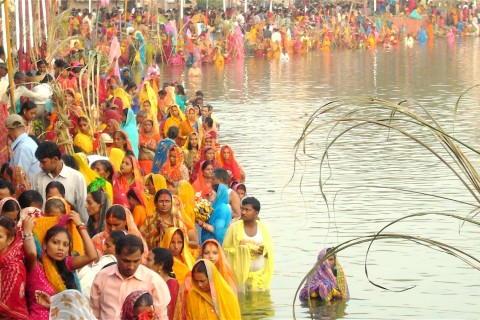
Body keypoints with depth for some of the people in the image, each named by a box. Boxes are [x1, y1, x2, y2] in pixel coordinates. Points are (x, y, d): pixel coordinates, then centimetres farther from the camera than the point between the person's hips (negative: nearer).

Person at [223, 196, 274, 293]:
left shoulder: (263, 227, 6)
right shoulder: (234, 227, -1)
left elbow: (270, 250, 8)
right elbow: (226, 249, -2)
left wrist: (263, 250, -14)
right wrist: (243, 250, -15)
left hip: (260, 276, 2)